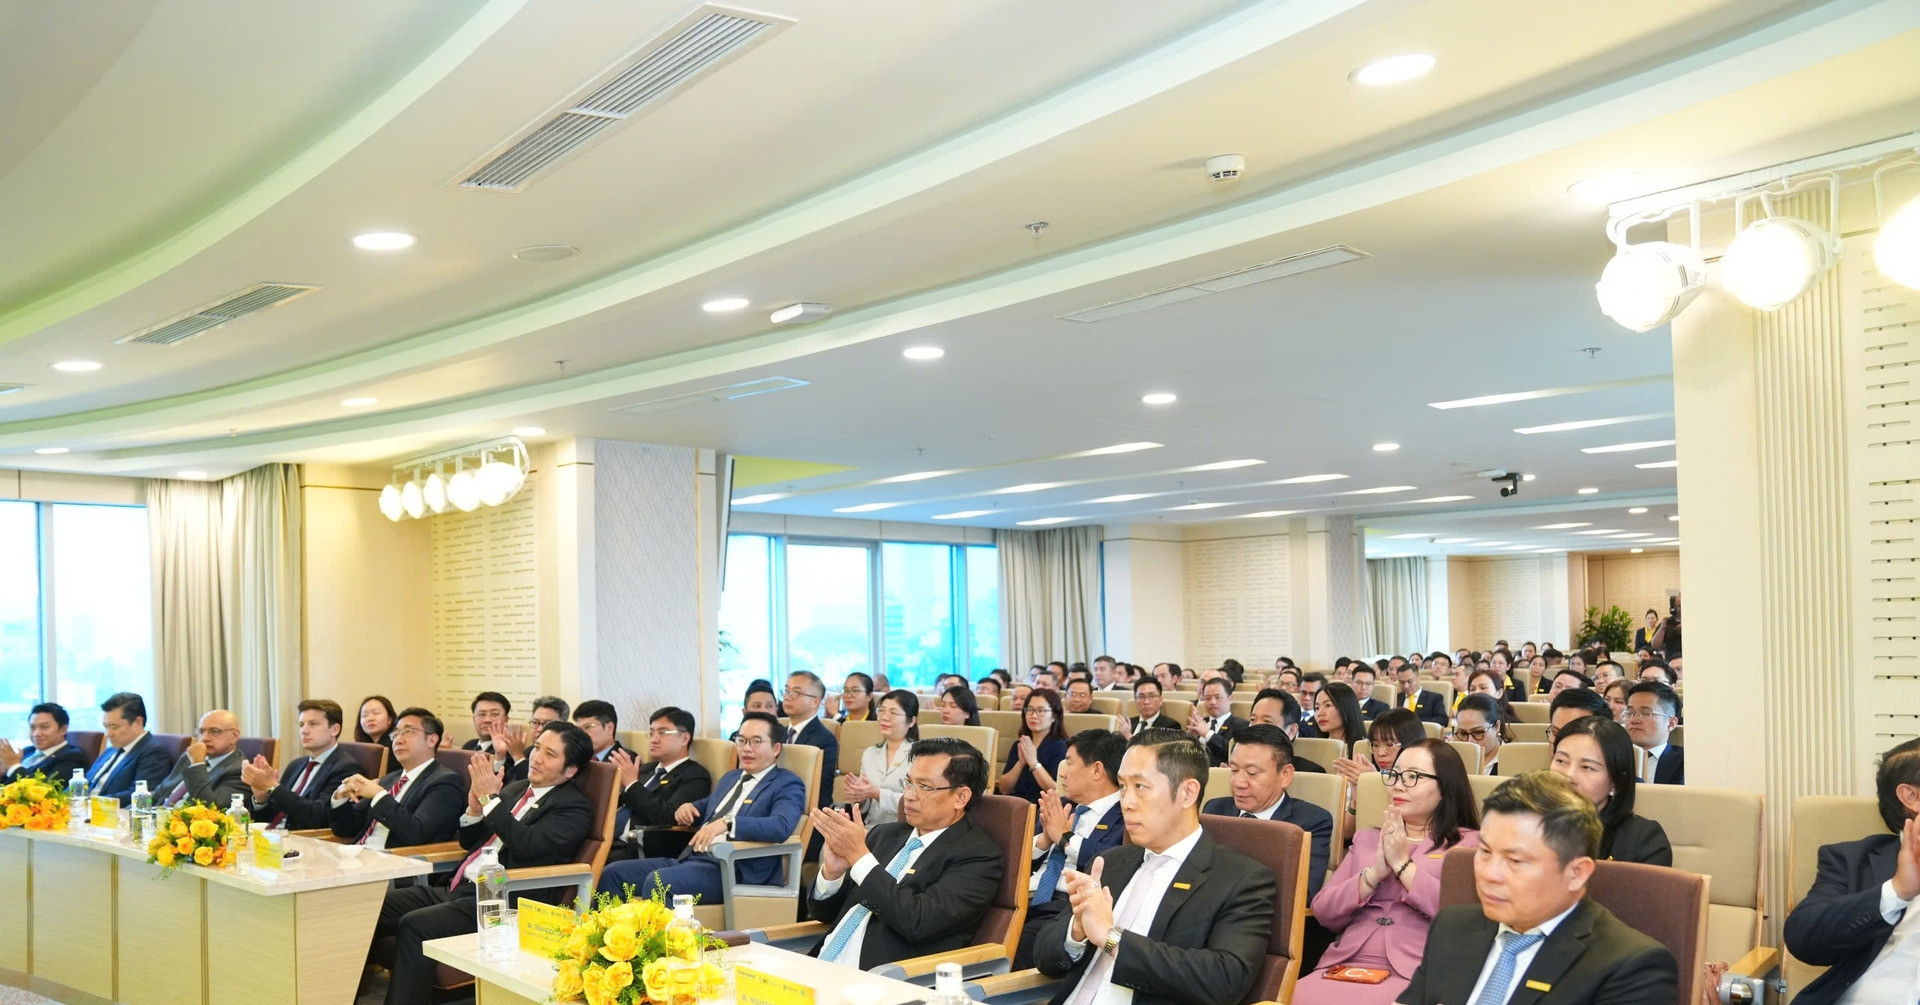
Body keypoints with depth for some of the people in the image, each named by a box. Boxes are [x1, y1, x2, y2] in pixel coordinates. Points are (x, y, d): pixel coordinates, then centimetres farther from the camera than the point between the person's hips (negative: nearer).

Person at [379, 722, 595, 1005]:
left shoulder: (575, 807, -4)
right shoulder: (515, 789, 19)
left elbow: (528, 844, -20)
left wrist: (490, 798, -14)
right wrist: (475, 805, 2)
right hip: (459, 888, 8)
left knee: (414, 925, -28)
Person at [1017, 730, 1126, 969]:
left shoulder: (1126, 816, -1)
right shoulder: (1059, 806, 22)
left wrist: (1065, 837, -8)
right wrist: (1044, 838, -1)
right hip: (1028, 898, 7)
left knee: (1017, 943, -32)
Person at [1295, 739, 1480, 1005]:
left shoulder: (1469, 843, 9)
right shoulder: (1366, 838, 21)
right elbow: (1323, 912, 11)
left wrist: (1403, 864, -5)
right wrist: (1374, 874, -3)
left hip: (1415, 972, -4)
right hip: (1345, 965, 4)